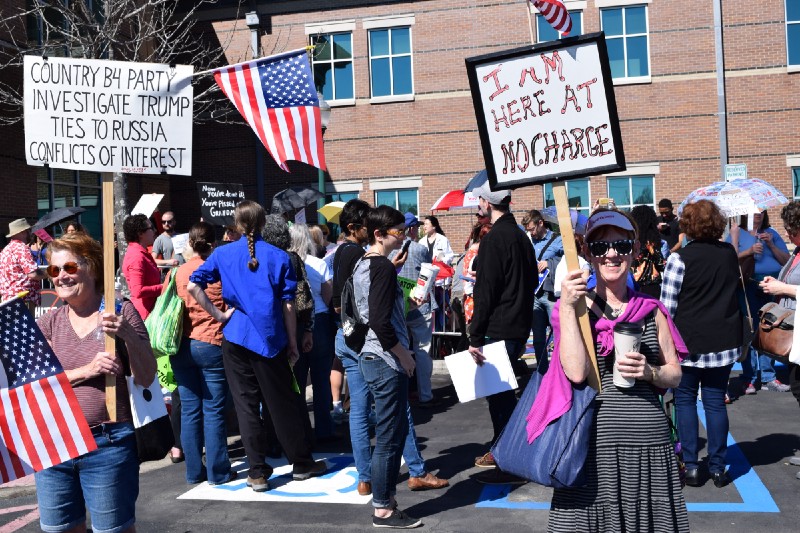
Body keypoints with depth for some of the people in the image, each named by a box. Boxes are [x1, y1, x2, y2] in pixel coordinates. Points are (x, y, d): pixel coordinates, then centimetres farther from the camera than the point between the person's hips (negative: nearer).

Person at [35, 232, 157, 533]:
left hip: (108, 445, -4)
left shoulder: (121, 313, -4)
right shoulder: (49, 323, 7)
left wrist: (129, 337, -23)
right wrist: (87, 370, -18)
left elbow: (146, 379, -6)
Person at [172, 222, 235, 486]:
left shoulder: (178, 273, 3)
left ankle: (194, 471, 16)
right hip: (212, 345, -3)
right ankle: (218, 472, 8)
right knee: (213, 411, 2)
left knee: (189, 410, 9)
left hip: (183, 347, 3)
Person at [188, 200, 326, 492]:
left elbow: (193, 286, -8)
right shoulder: (278, 257, -2)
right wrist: (292, 343, 4)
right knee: (282, 402, 10)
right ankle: (301, 463, 22)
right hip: (271, 338, -1)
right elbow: (288, 304, -2)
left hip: (236, 337, 1)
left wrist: (218, 315, -3)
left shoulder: (223, 254, 1)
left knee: (246, 405, 8)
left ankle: (258, 472, 13)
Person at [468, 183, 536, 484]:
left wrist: (475, 338, -16)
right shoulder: (521, 236, 12)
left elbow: (486, 294, -19)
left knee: (499, 392, -2)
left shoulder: (494, 239, -16)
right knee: (500, 391, 19)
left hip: (499, 329, -9)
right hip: (520, 327, 9)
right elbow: (531, 281, 20)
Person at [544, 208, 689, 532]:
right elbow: (576, 372, -14)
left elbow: (675, 374, 14)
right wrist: (567, 308, -14)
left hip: (648, 439, 3)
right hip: (594, 438, -2)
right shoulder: (574, 307, 0)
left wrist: (649, 372, -7)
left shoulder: (651, 310, 8)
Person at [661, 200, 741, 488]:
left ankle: (691, 466, 8)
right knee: (715, 402, 9)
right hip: (724, 340, 4)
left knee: (685, 400, 8)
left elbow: (667, 304, -12)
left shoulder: (681, 257, -13)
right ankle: (718, 469, 13)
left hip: (689, 341, -4)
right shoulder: (729, 253, 3)